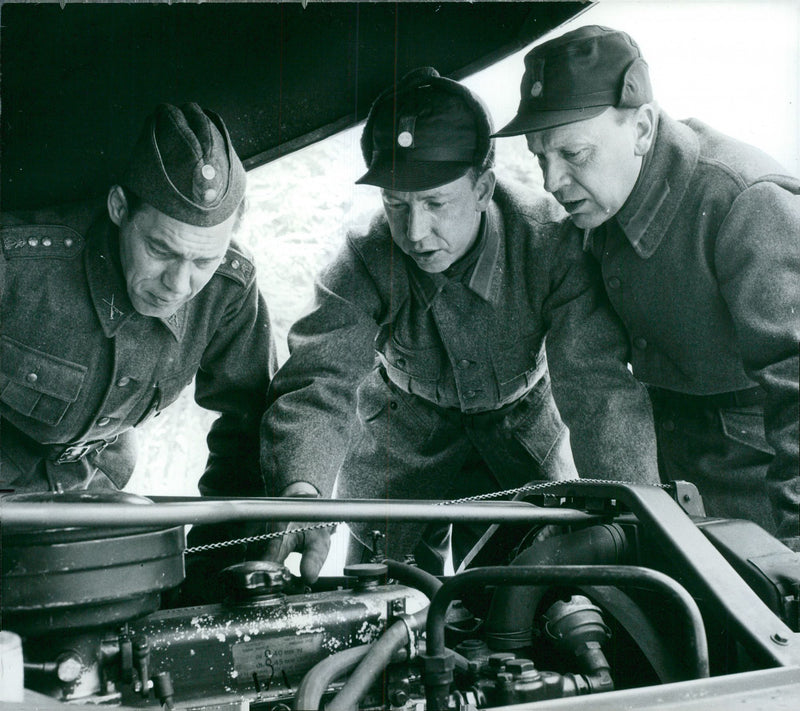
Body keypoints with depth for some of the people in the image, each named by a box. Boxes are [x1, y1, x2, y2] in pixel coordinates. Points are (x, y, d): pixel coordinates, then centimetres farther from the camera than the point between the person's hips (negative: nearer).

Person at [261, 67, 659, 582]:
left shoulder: (549, 244, -28)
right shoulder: (366, 264, -26)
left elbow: (600, 386, -32)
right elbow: (318, 385, -35)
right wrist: (301, 493, -57)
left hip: (524, 437, 0)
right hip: (402, 447, 0)